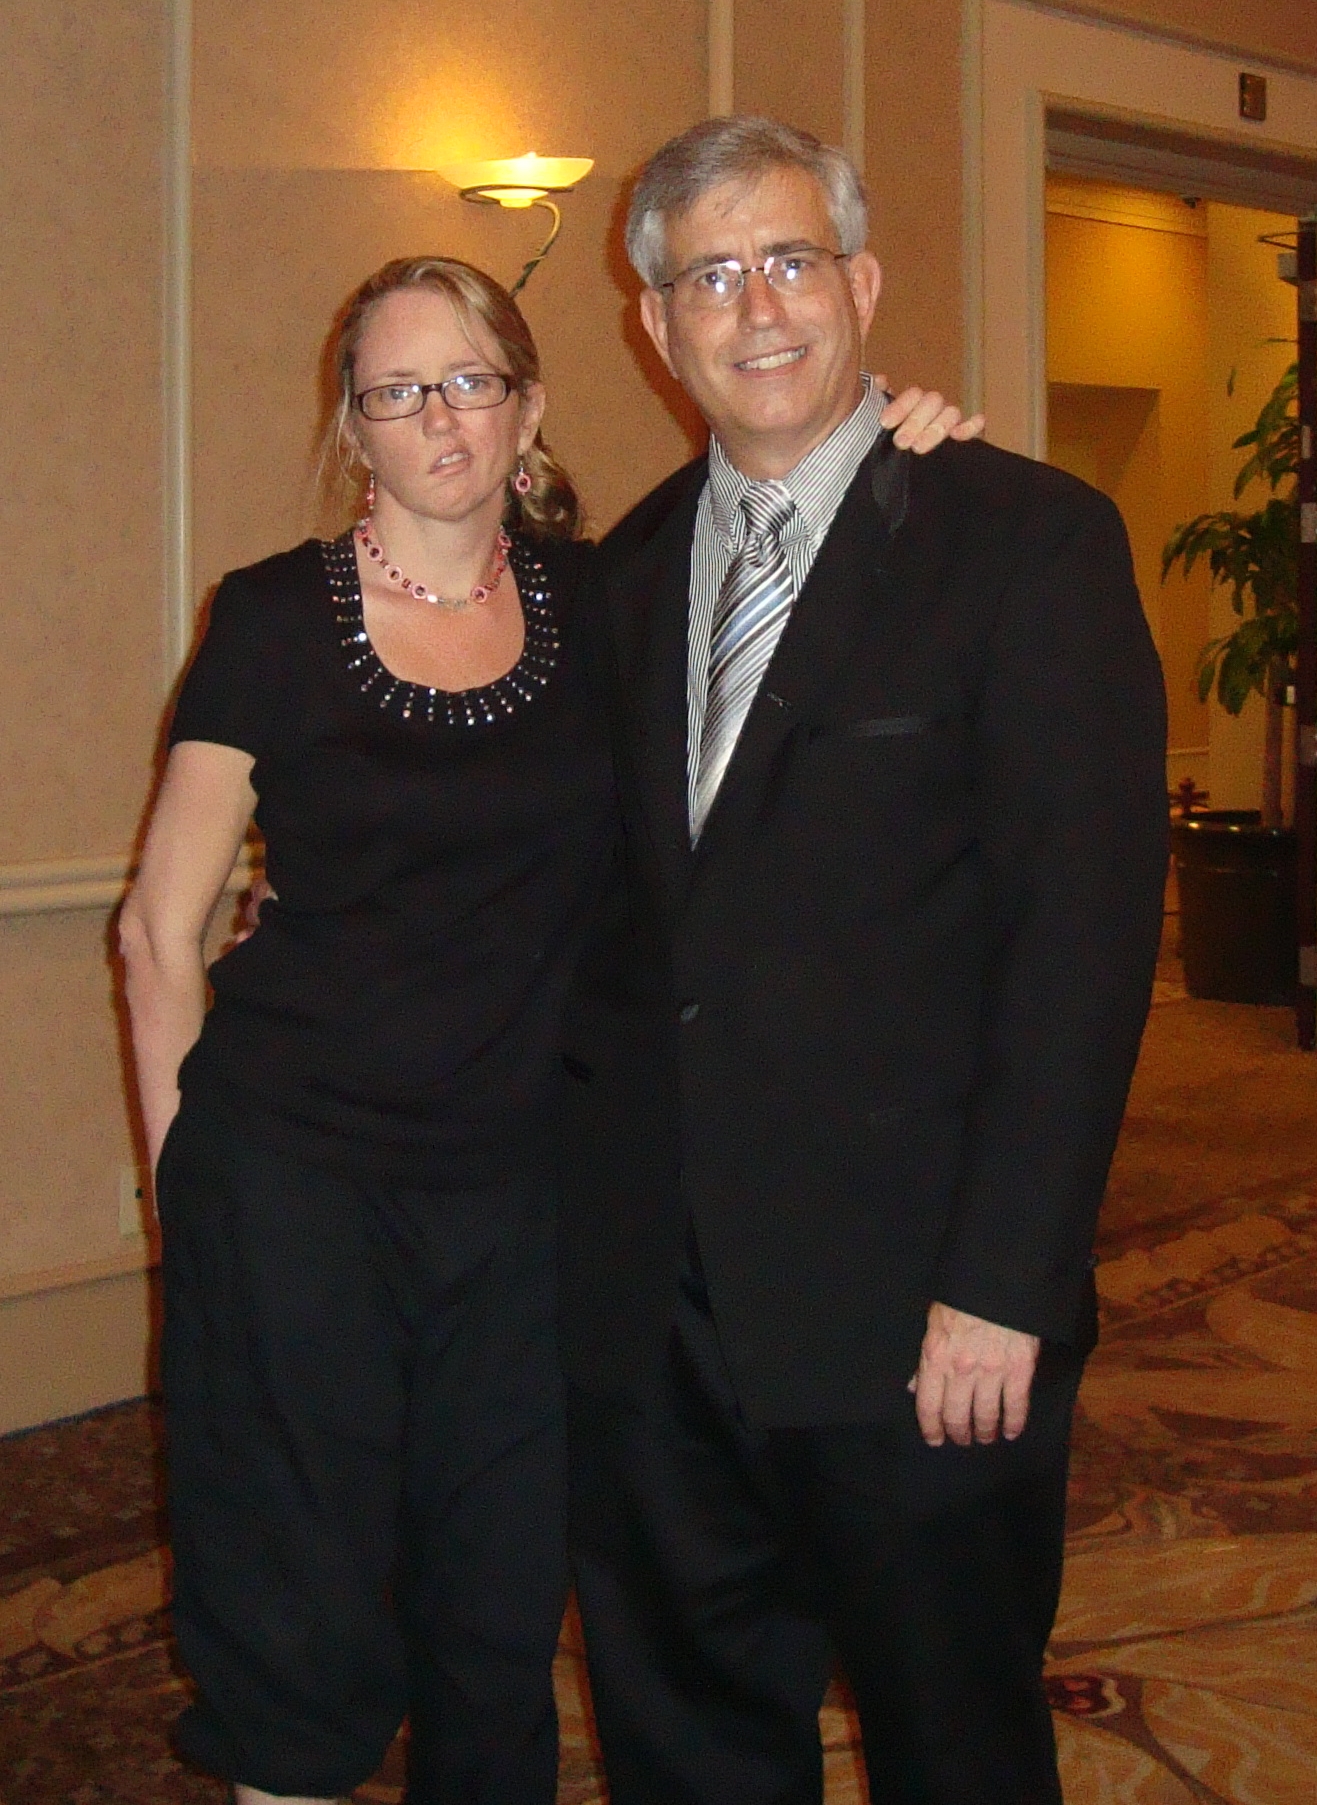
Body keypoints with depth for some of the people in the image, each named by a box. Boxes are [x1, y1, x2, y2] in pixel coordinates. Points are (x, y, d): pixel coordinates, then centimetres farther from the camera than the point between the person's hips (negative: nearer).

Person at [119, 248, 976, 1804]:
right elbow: (161, 925, 1)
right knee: (300, 1609, 3)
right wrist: (184, 1156, -3)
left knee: (501, 1611, 11)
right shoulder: (276, 619, -2)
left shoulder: (602, 607, 4)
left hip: (519, 1180, 2)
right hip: (290, 1171, -2)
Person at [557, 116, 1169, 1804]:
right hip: (643, 1291, 5)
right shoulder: (629, 570, 11)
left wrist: (1007, 1282, -17)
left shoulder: (1028, 539, -6)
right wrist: (585, 1180, 3)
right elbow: (617, 903, 14)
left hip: (915, 1298, -5)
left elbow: (1086, 923, -12)